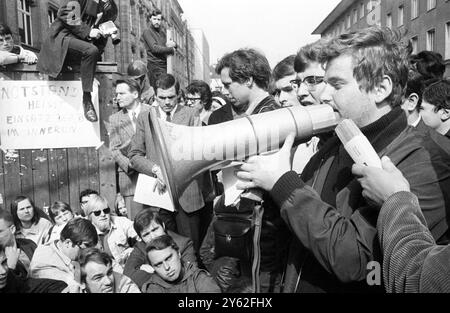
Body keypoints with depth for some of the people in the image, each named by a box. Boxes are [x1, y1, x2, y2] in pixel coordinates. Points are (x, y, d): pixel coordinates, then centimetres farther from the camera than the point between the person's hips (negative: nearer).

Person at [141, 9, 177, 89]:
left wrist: (173, 44, -7)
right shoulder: (147, 32, -2)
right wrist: (171, 49, -7)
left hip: (164, 65, 7)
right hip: (155, 65, -7)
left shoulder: (162, 32, 20)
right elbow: (155, 48, -14)